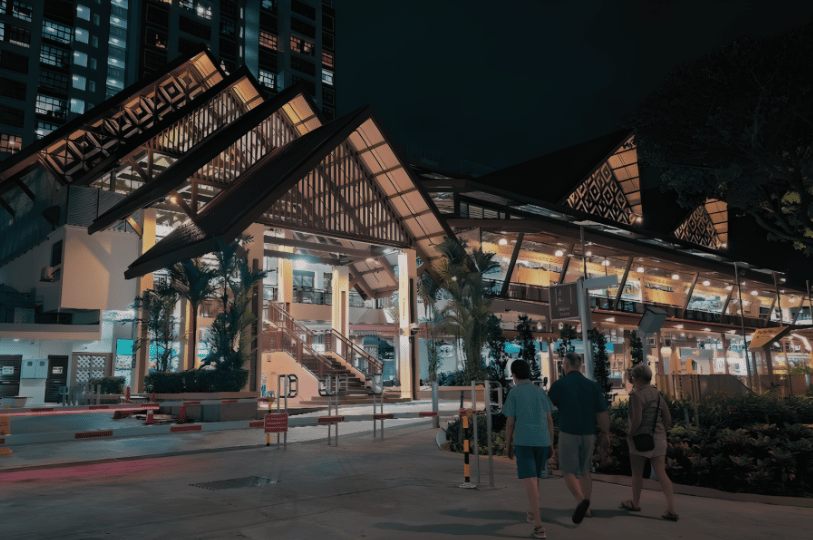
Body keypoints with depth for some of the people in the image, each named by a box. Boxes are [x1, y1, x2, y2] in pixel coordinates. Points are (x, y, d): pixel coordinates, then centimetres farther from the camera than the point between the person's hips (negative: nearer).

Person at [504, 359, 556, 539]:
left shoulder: (513, 393, -3)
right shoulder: (541, 392, 9)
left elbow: (509, 423, -4)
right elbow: (549, 420, 9)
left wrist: (508, 447, 7)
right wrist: (551, 446, 14)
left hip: (522, 442, -4)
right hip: (542, 441, 4)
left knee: (530, 481, -7)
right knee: (535, 477, 24)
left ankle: (539, 525, -16)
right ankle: (532, 513, 37)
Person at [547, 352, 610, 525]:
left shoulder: (559, 385, -6)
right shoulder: (592, 385, 2)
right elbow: (602, 414, -1)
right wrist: (606, 436, 9)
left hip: (568, 434, -4)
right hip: (588, 435, 4)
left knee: (568, 472, 7)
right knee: (584, 471, 19)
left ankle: (581, 500, -16)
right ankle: (585, 508, 22)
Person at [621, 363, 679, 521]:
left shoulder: (636, 395, -14)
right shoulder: (657, 394, 9)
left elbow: (637, 419, -23)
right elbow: (668, 419, 12)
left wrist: (630, 434, -9)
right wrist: (661, 435, 20)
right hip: (658, 439, 7)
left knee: (637, 473, 11)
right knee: (661, 474, 6)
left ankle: (635, 503, 27)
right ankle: (671, 509, -1)